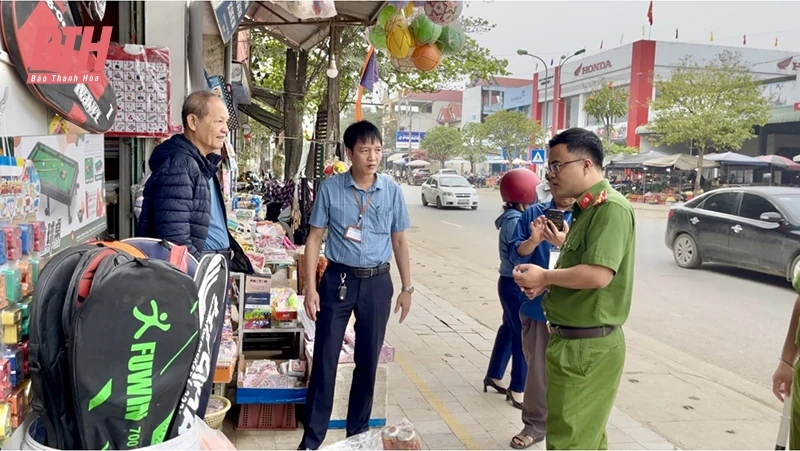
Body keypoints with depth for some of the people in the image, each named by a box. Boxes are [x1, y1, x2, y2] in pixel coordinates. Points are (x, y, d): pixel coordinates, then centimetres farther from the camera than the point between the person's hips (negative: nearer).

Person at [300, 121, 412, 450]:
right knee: (325, 360, 3)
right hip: (338, 279, -2)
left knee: (368, 361, 11)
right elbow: (314, 238, -1)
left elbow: (399, 241, 7)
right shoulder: (330, 189, -6)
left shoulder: (392, 191, -1)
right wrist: (310, 288, -7)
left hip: (377, 282, 2)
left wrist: (407, 288, 7)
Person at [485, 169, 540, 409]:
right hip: (516, 285, -10)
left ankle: (494, 376, 32)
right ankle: (517, 389, 10)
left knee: (509, 329, 19)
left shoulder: (514, 217, 9)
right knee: (524, 336, -1)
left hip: (512, 283, 10)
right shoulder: (514, 221, -20)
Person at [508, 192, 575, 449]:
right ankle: (535, 424, 26)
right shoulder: (534, 213, 3)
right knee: (537, 368, 11)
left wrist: (564, 243, -29)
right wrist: (533, 240, -18)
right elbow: (516, 254, 1)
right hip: (538, 305, 2)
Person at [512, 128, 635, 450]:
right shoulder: (586, 208, 13)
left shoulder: (611, 208, -18)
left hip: (588, 348, -10)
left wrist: (544, 276, -15)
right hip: (574, 343, 10)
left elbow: (598, 275, -29)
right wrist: (546, 284, 2)